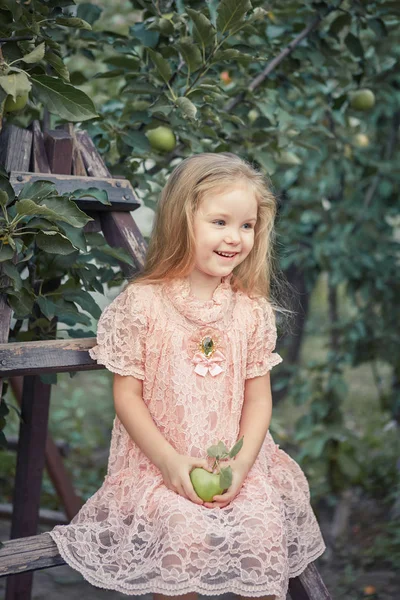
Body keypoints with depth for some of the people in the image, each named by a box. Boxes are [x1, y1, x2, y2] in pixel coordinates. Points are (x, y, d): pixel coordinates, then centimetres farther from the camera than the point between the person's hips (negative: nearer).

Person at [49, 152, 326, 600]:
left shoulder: (253, 310, 2)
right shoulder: (142, 303, -7)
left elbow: (258, 397, 5)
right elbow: (127, 395, -5)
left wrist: (242, 461, -10)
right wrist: (170, 460, -14)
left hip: (236, 459, 3)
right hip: (158, 459, -3)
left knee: (266, 528, -20)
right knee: (186, 532, -28)